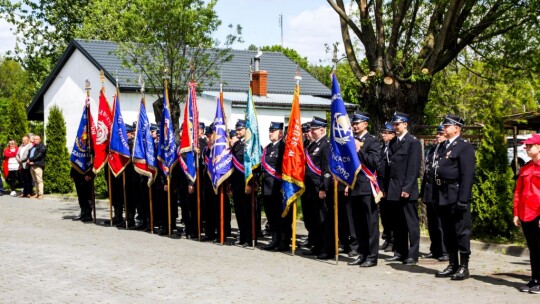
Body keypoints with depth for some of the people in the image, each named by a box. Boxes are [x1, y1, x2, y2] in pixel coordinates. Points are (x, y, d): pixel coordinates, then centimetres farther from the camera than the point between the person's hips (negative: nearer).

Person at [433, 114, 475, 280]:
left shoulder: (465, 147, -7)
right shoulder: (443, 146, 18)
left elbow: (467, 175, -14)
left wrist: (463, 200, -19)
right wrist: (436, 197, 11)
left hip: (456, 196, -8)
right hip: (442, 197, 8)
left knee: (461, 232, -1)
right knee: (447, 233, 12)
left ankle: (464, 267, 7)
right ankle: (452, 265, 20)